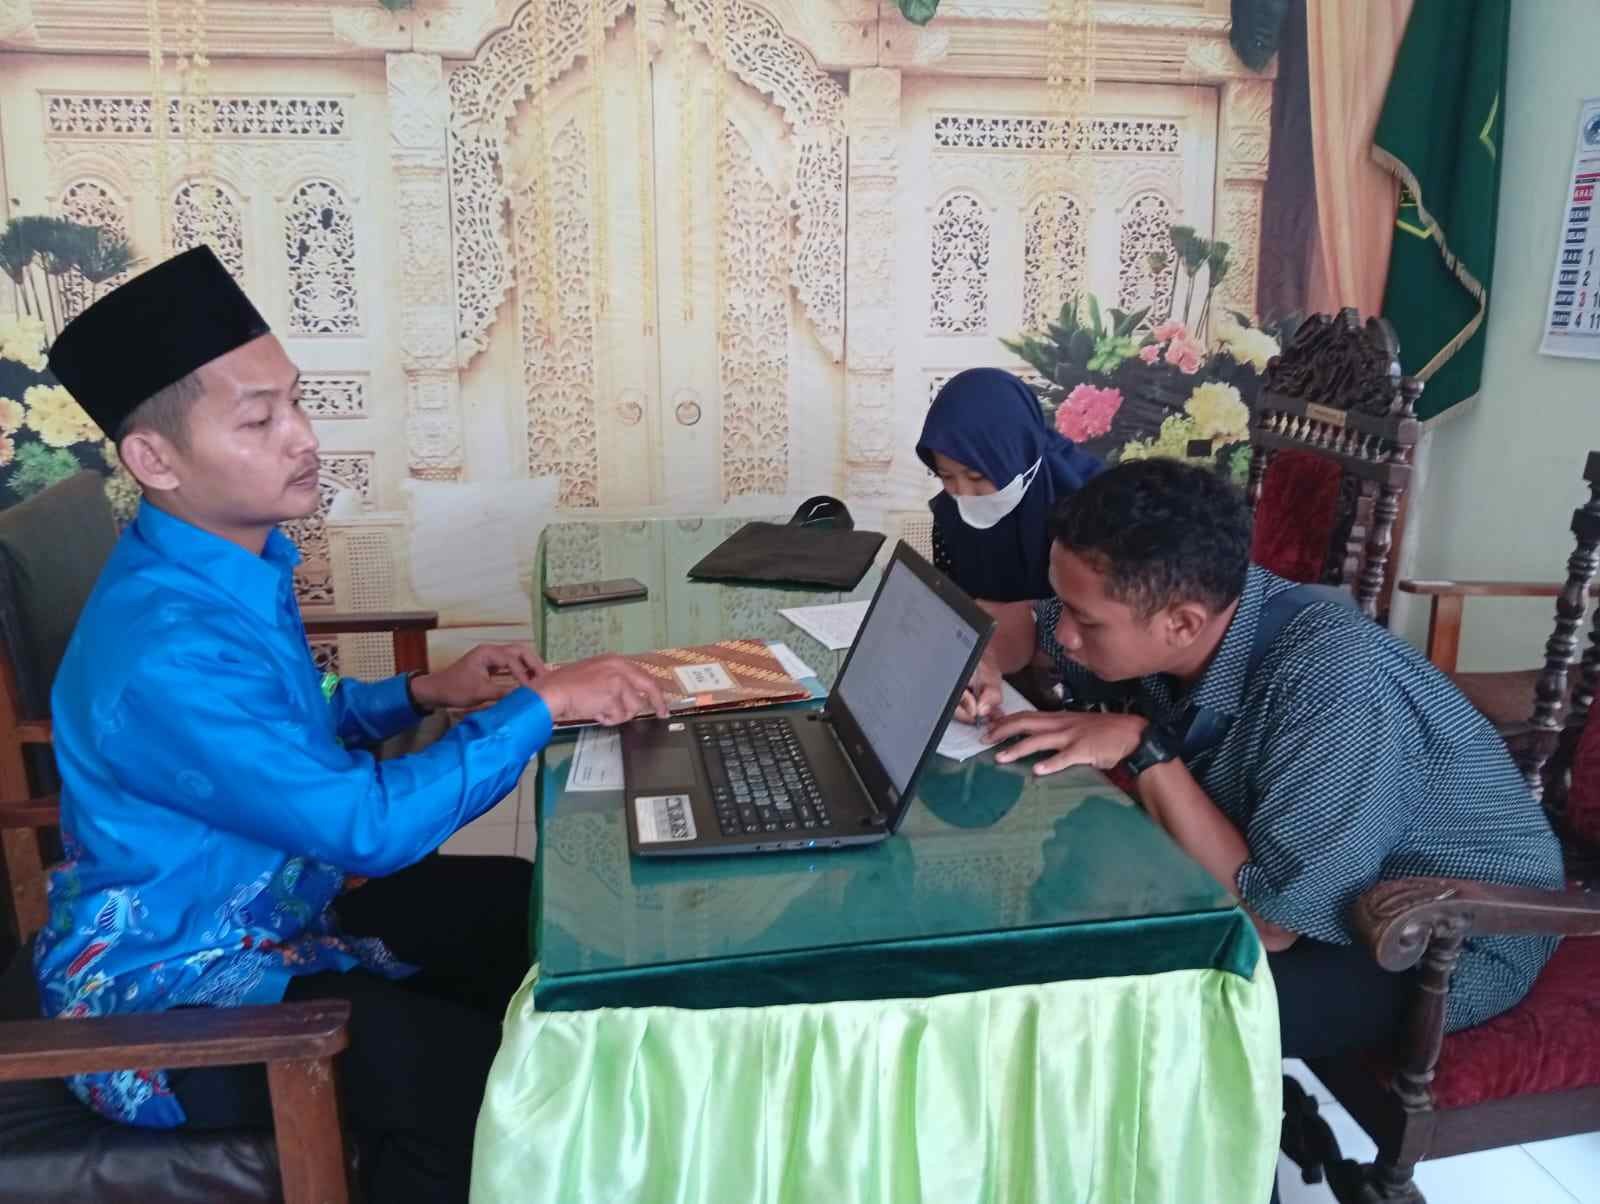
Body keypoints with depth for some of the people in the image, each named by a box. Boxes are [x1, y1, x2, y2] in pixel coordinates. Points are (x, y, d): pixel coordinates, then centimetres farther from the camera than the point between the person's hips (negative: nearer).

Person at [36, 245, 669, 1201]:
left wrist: (424, 693, -2)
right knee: (480, 1080, -29)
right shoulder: (162, 648, -32)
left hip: (273, 902, 9)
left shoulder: (234, 563, -2)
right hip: (169, 991, -9)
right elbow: (368, 824, -31)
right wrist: (540, 706, -26)